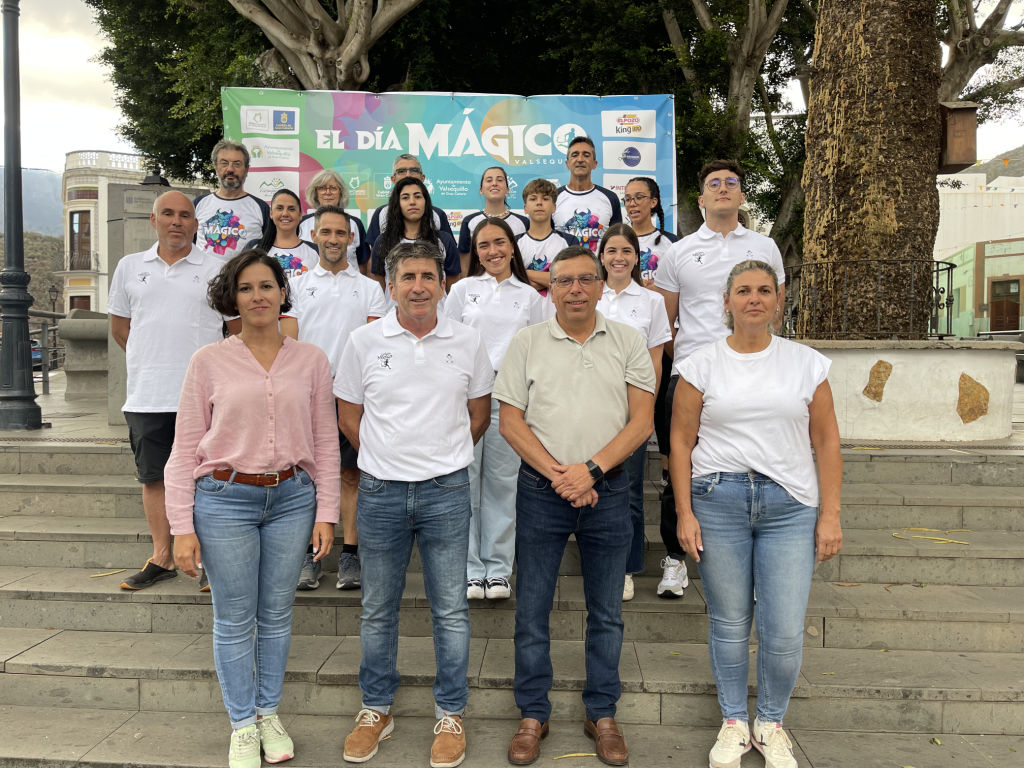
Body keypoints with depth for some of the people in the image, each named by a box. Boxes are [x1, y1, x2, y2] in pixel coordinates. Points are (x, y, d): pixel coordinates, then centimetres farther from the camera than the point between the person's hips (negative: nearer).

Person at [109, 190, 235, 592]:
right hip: (146, 394, 3)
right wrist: (153, 361, 14)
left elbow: (239, 327, 9)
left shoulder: (216, 269, 3)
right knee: (153, 476, 10)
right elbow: (119, 326, 20)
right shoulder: (130, 267, 11)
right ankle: (161, 558, 22)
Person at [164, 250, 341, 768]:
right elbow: (185, 448, -1)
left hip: (291, 498, 2)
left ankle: (269, 713, 34)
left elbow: (325, 442, 5)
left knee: (277, 615, 13)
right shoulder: (210, 361, -2)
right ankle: (242, 726, 28)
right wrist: (182, 527, -5)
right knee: (234, 621, 8)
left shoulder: (310, 360, 3)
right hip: (225, 499, -1)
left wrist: (325, 513, 1)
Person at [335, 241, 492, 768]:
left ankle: (451, 714, 25)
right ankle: (376, 709, 32)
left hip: (447, 491, 0)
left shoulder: (467, 342, 1)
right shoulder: (364, 341, 0)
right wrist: (386, 458, 6)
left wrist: (446, 458, 8)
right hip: (380, 491, 1)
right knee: (378, 609, 13)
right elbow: (348, 414, 7)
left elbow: (479, 412, 11)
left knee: (451, 610, 8)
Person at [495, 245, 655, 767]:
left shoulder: (628, 343, 4)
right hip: (541, 490, 0)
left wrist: (591, 470, -14)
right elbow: (510, 421, -2)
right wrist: (557, 474, -12)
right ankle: (533, 715, 24)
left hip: (608, 490, 1)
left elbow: (642, 420, -3)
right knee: (532, 609, 7)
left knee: (606, 612, 11)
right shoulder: (527, 343, 3)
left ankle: (602, 715, 28)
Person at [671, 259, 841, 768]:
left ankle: (771, 723, 27)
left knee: (784, 632, 0)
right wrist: (684, 513, -2)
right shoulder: (701, 366, 2)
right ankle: (734, 721, 30)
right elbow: (681, 443, 3)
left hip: (789, 505, 1)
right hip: (718, 501, 0)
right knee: (729, 623, 8)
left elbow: (826, 441, 6)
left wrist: (830, 515, 2)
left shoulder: (807, 364, 5)